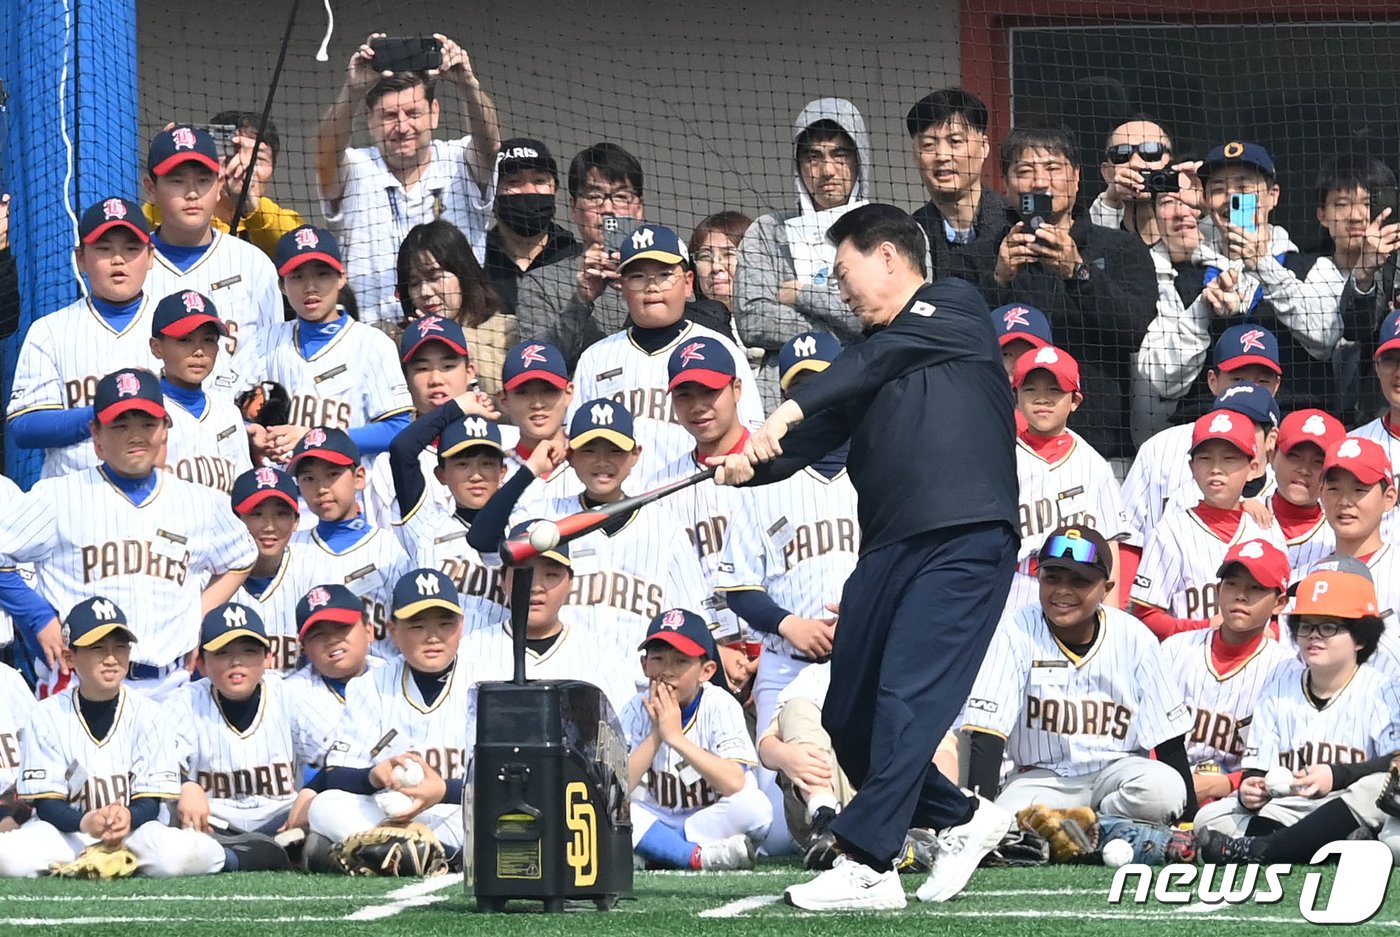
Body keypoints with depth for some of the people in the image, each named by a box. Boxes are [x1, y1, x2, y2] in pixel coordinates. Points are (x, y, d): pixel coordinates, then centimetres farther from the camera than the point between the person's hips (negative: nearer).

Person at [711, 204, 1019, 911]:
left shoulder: (955, 308, 6)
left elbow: (881, 358, -11)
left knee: (906, 699, -18)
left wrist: (791, 408, -21)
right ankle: (961, 820, 25)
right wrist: (748, 464, -6)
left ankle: (867, 866, -20)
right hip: (887, 549, 9)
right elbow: (808, 441, 15)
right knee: (848, 718, 8)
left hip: (966, 539, -9)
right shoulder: (865, 364, 25)